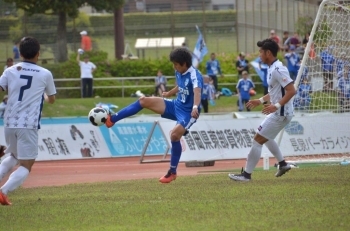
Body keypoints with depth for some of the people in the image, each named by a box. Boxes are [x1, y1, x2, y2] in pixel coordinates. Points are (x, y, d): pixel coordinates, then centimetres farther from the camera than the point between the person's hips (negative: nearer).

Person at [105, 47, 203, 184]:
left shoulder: (194, 76, -24)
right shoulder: (179, 73, 1)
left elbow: (197, 91, -44)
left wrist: (195, 107, -64)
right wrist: (169, 94, 44)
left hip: (188, 112, -8)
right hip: (176, 105, 8)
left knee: (174, 135, -30)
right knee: (144, 101, -3)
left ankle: (172, 173, -12)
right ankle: (111, 120, 0)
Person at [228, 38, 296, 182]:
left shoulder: (278, 69, -21)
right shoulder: (272, 68, 10)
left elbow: (291, 90, -27)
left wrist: (276, 106, -31)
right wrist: (261, 100, 18)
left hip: (281, 114, -11)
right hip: (278, 112, 11)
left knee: (258, 140, -7)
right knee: (265, 137, 28)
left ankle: (246, 174, -2)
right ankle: (282, 164, 36)